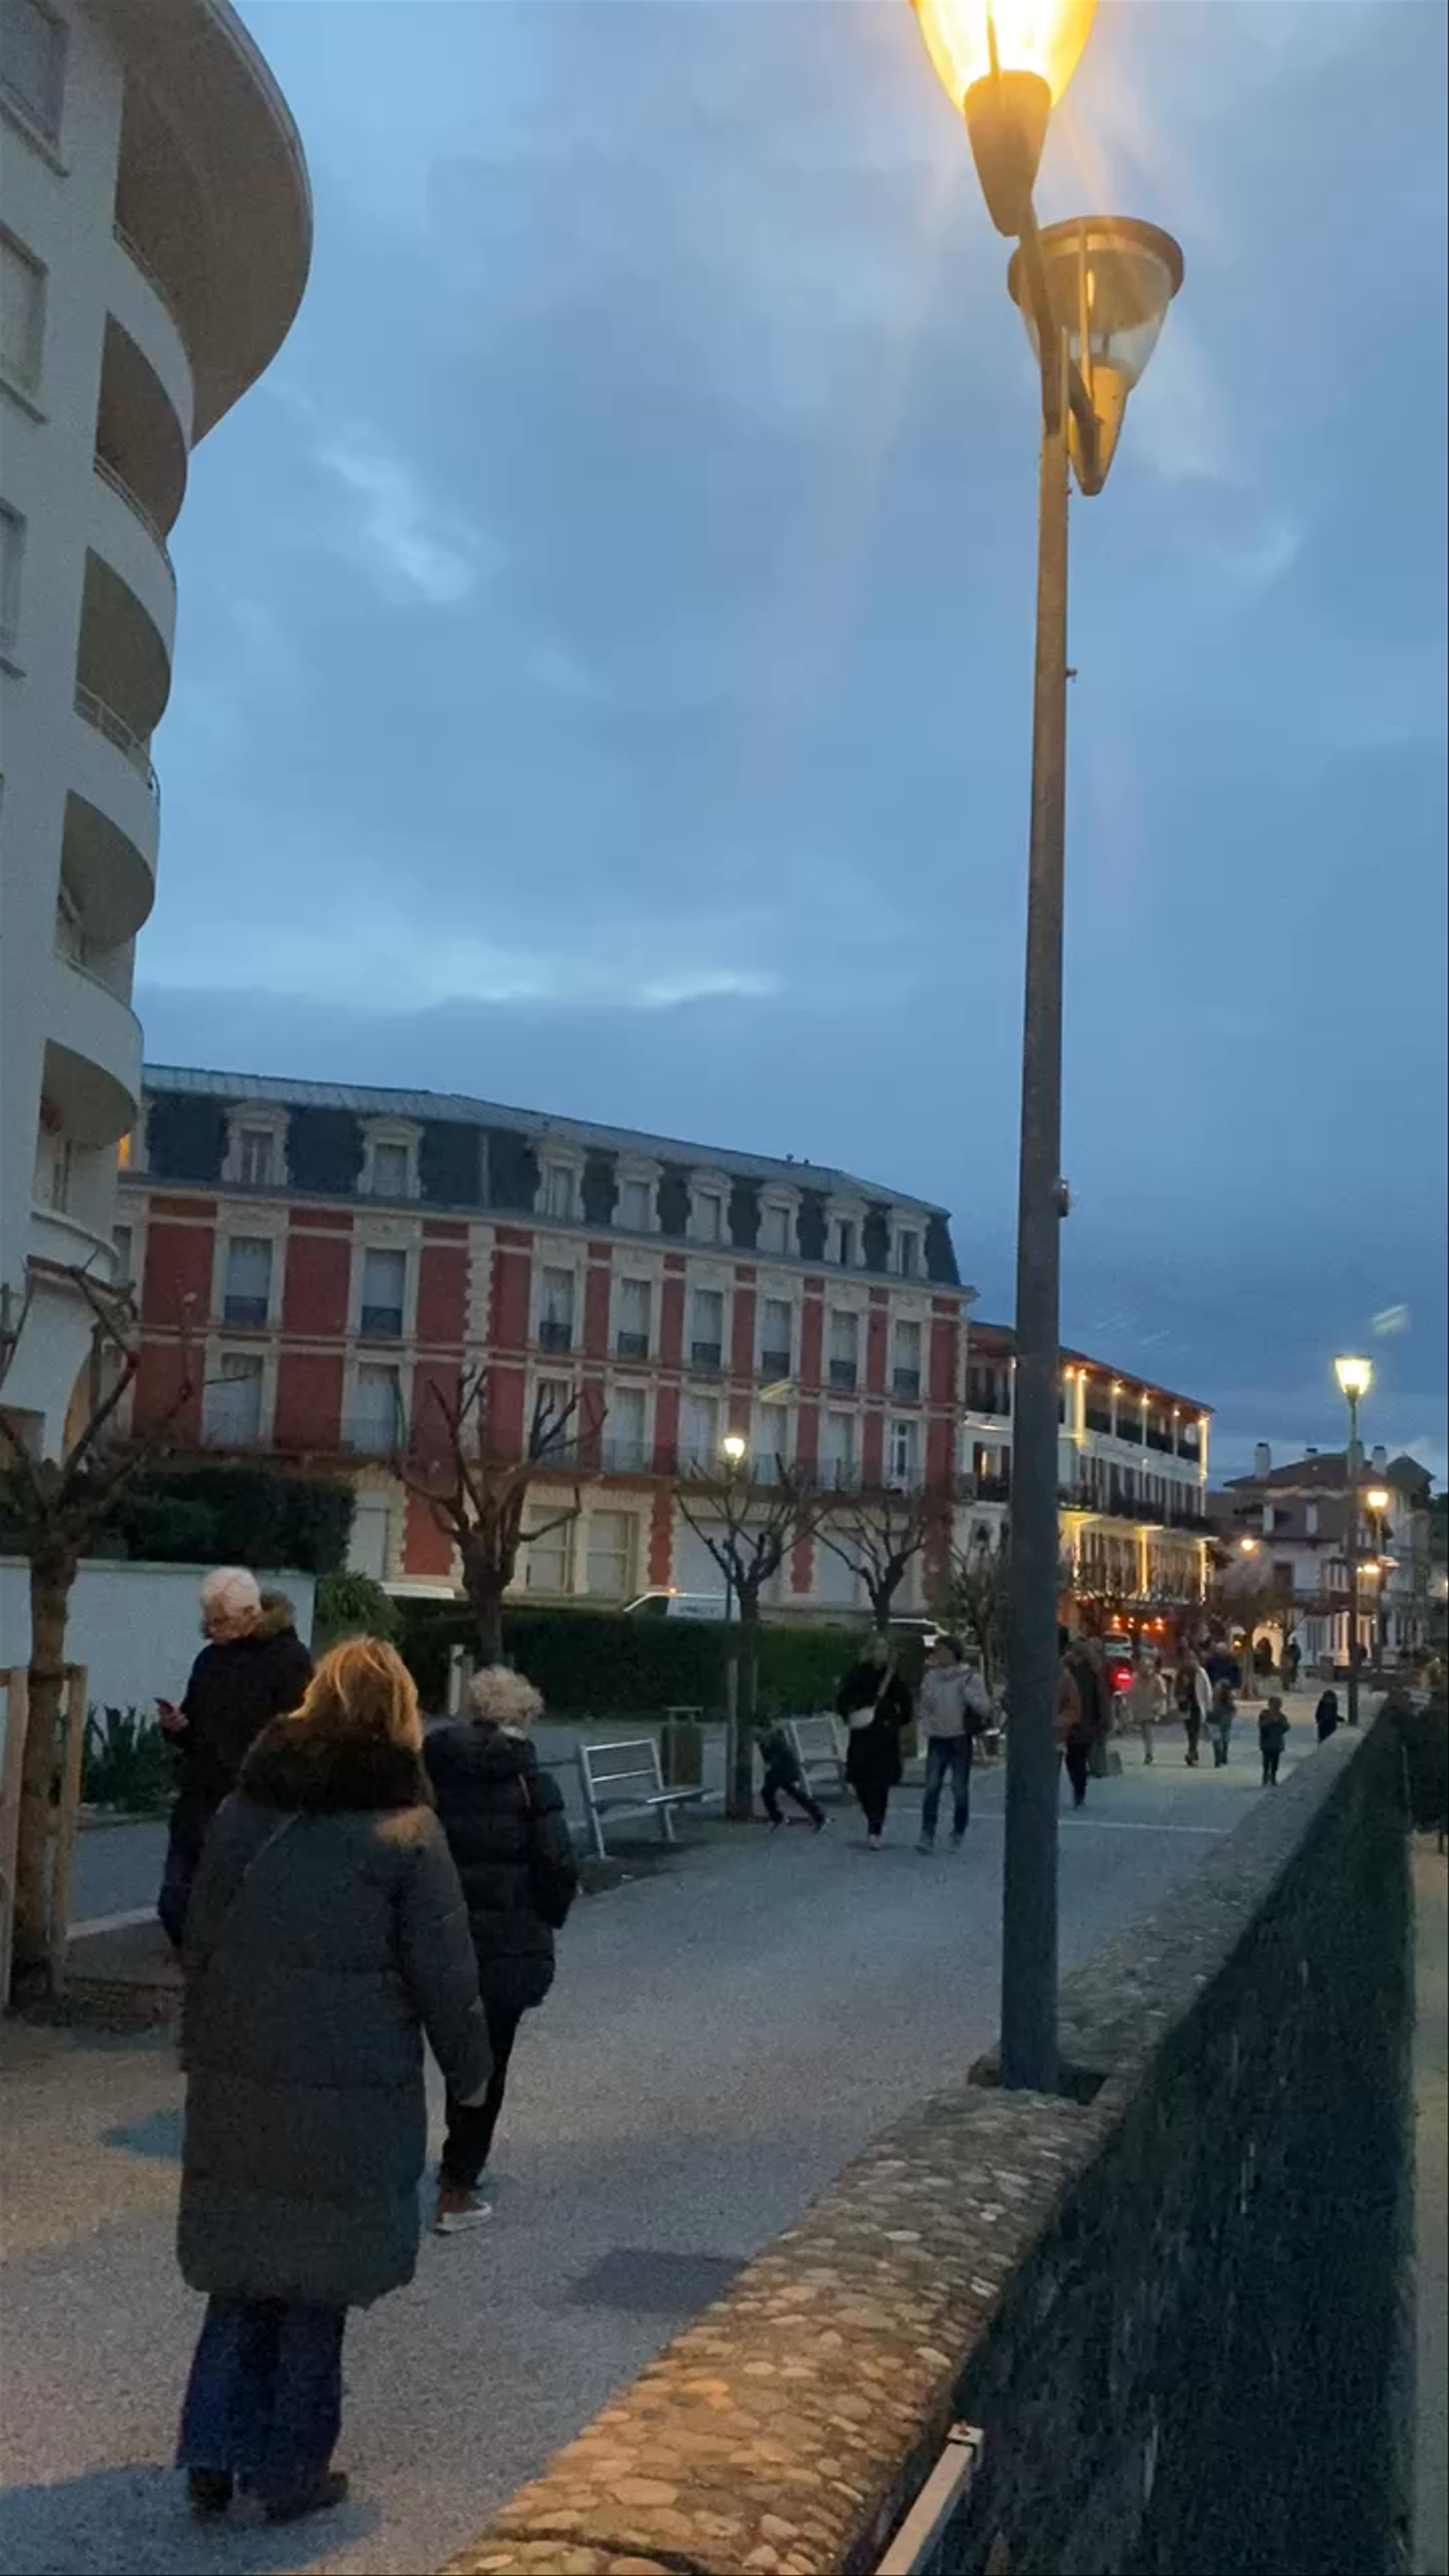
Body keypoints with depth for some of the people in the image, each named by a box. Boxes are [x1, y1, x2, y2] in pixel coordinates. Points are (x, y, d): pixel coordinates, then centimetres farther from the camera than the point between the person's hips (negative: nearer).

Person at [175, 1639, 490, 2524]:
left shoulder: (244, 1809, 3)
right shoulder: (407, 1829, -11)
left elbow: (201, 1943, 9)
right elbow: (443, 1972, -8)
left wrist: (203, 2053, 19)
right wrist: (471, 2068, 6)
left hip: (238, 2076, 4)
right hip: (351, 2090, -4)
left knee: (243, 2263, 18)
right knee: (319, 2281, 9)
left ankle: (214, 2454, 18)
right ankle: (292, 2472, 20)